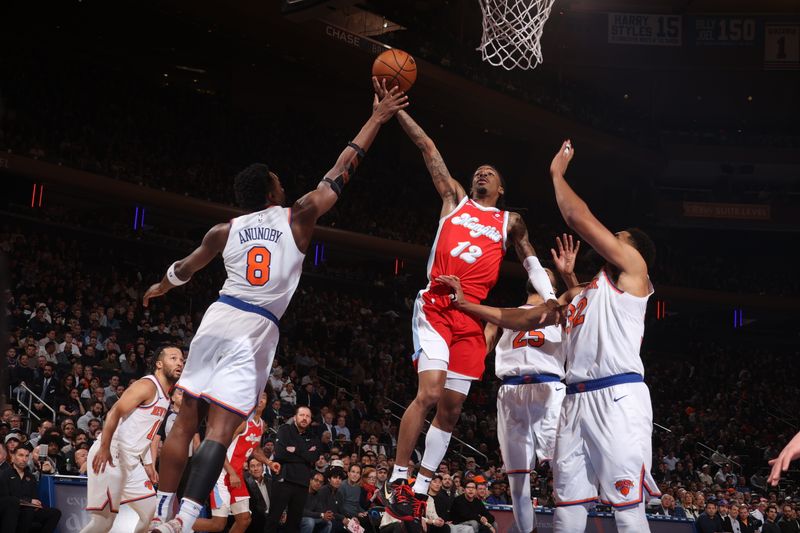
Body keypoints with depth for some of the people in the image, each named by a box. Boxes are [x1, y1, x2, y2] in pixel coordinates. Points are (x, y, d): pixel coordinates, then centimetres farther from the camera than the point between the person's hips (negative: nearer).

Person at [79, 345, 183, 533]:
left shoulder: (165, 398, 18)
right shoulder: (148, 385, -11)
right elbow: (115, 412, -21)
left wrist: (148, 464, 19)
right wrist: (104, 448, -29)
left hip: (131, 461, 10)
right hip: (110, 455, -10)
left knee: (152, 513, 9)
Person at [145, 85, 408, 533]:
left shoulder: (225, 231, 14)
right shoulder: (296, 218, 4)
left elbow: (185, 268, 31)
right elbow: (340, 174, 10)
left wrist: (161, 288, 53)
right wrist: (377, 118, 18)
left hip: (218, 320, 4)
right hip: (256, 330, -3)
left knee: (186, 421, 9)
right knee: (220, 430, -9)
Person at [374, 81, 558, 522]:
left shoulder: (510, 222, 21)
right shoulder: (455, 199, 15)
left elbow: (531, 262, 18)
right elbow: (426, 147, 12)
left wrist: (552, 298, 1)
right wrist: (394, 107, 7)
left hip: (472, 316, 3)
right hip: (435, 308, -3)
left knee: (452, 406, 3)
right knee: (429, 393, -18)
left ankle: (421, 486, 13)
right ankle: (397, 480, -9)